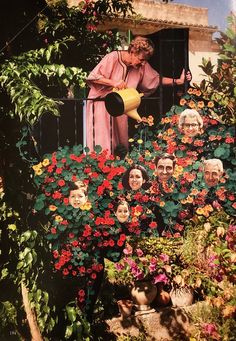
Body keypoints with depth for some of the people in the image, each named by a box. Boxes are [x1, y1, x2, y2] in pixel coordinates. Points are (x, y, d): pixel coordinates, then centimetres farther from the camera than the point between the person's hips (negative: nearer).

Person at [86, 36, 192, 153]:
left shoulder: (142, 66, -4)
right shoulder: (112, 58, -19)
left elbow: (157, 79, 4)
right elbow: (92, 77, -20)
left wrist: (178, 81, -8)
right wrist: (113, 83, -28)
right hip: (100, 104, -5)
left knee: (120, 142, 5)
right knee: (102, 143, -8)